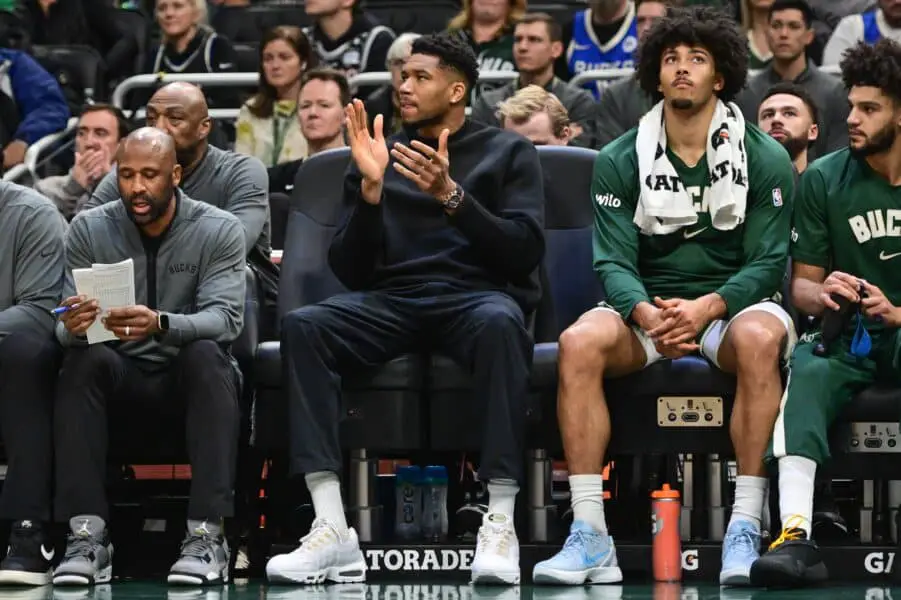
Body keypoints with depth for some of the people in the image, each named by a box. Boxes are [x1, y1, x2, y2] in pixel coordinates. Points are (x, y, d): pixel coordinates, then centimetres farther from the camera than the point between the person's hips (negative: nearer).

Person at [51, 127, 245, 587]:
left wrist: (160, 324, -39)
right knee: (84, 359, -30)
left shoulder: (219, 231, -6)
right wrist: (72, 328, -33)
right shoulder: (89, 231, 0)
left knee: (206, 355, -34)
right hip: (120, 381, 1)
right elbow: (69, 328, -6)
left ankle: (207, 534, -39)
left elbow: (225, 319, -19)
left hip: (191, 379, -1)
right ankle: (87, 536, -36)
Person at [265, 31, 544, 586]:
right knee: (303, 326, -28)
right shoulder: (382, 156, 21)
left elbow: (526, 252, -2)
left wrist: (452, 196, -13)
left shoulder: (509, 153, 14)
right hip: (392, 301, 3)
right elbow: (351, 272, 12)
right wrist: (371, 190, -3)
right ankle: (333, 530, -35)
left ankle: (501, 525, -40)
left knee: (500, 322, -40)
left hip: (476, 294, -3)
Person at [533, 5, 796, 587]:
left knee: (759, 337, -38)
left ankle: (746, 531, -36)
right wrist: (647, 314, -26)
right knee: (580, 341, -30)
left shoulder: (765, 158, -2)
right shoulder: (620, 161, 2)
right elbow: (614, 262, -3)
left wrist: (706, 308, -25)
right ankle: (590, 537, -32)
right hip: (649, 305, 2)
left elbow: (768, 261, -6)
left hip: (733, 303, -2)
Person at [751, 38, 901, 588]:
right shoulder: (823, 180, 6)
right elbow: (802, 284, 8)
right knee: (805, 375, -32)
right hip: (847, 338, 2)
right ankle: (797, 538, -46)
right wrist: (823, 292, -15)